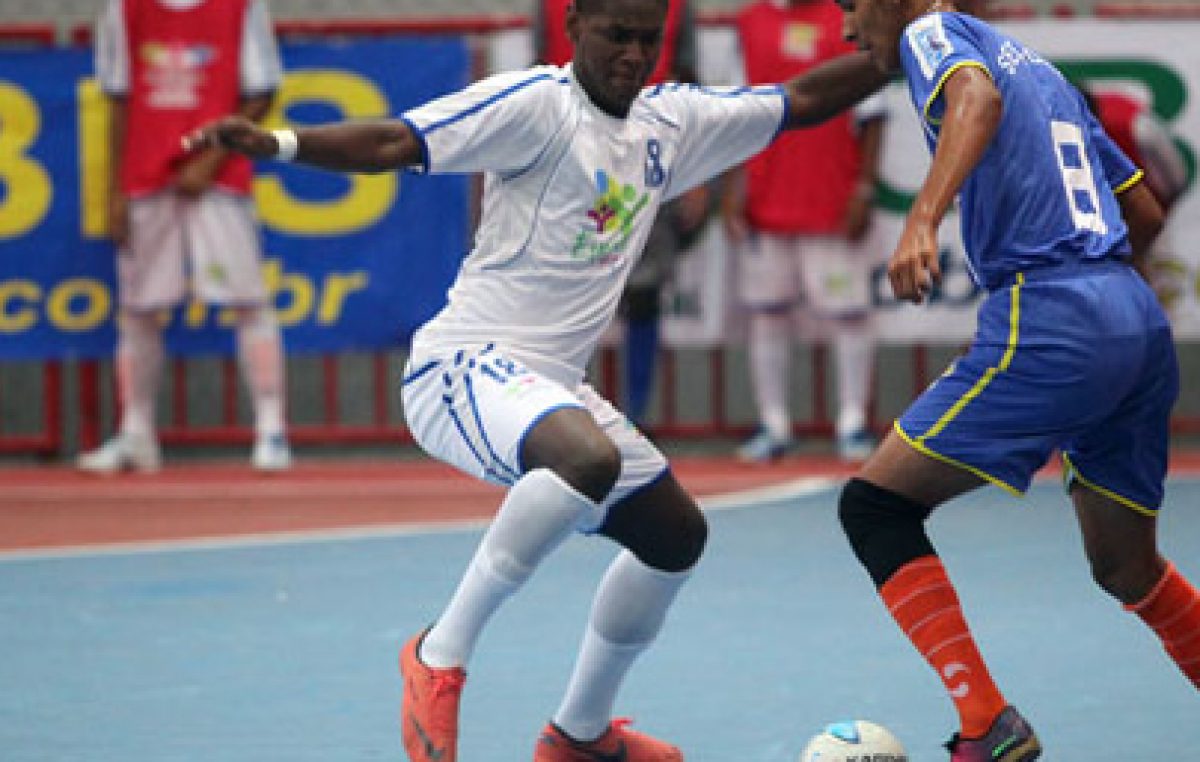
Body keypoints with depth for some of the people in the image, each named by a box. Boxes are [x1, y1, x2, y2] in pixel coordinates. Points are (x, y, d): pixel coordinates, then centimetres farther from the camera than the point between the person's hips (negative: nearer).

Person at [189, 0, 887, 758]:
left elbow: (800, 100, 23)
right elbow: (396, 142, -23)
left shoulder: (671, 122, 11)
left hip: (551, 386, 9)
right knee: (590, 458, -37)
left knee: (676, 534, 17)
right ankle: (441, 654, -23)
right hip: (465, 366, -9)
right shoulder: (536, 103, -12)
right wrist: (277, 143, -37)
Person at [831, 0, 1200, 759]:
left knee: (875, 504, -2)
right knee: (1126, 569, 23)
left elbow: (977, 96, -22)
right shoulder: (1040, 68, 26)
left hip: (1050, 325, -8)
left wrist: (922, 221, -34)